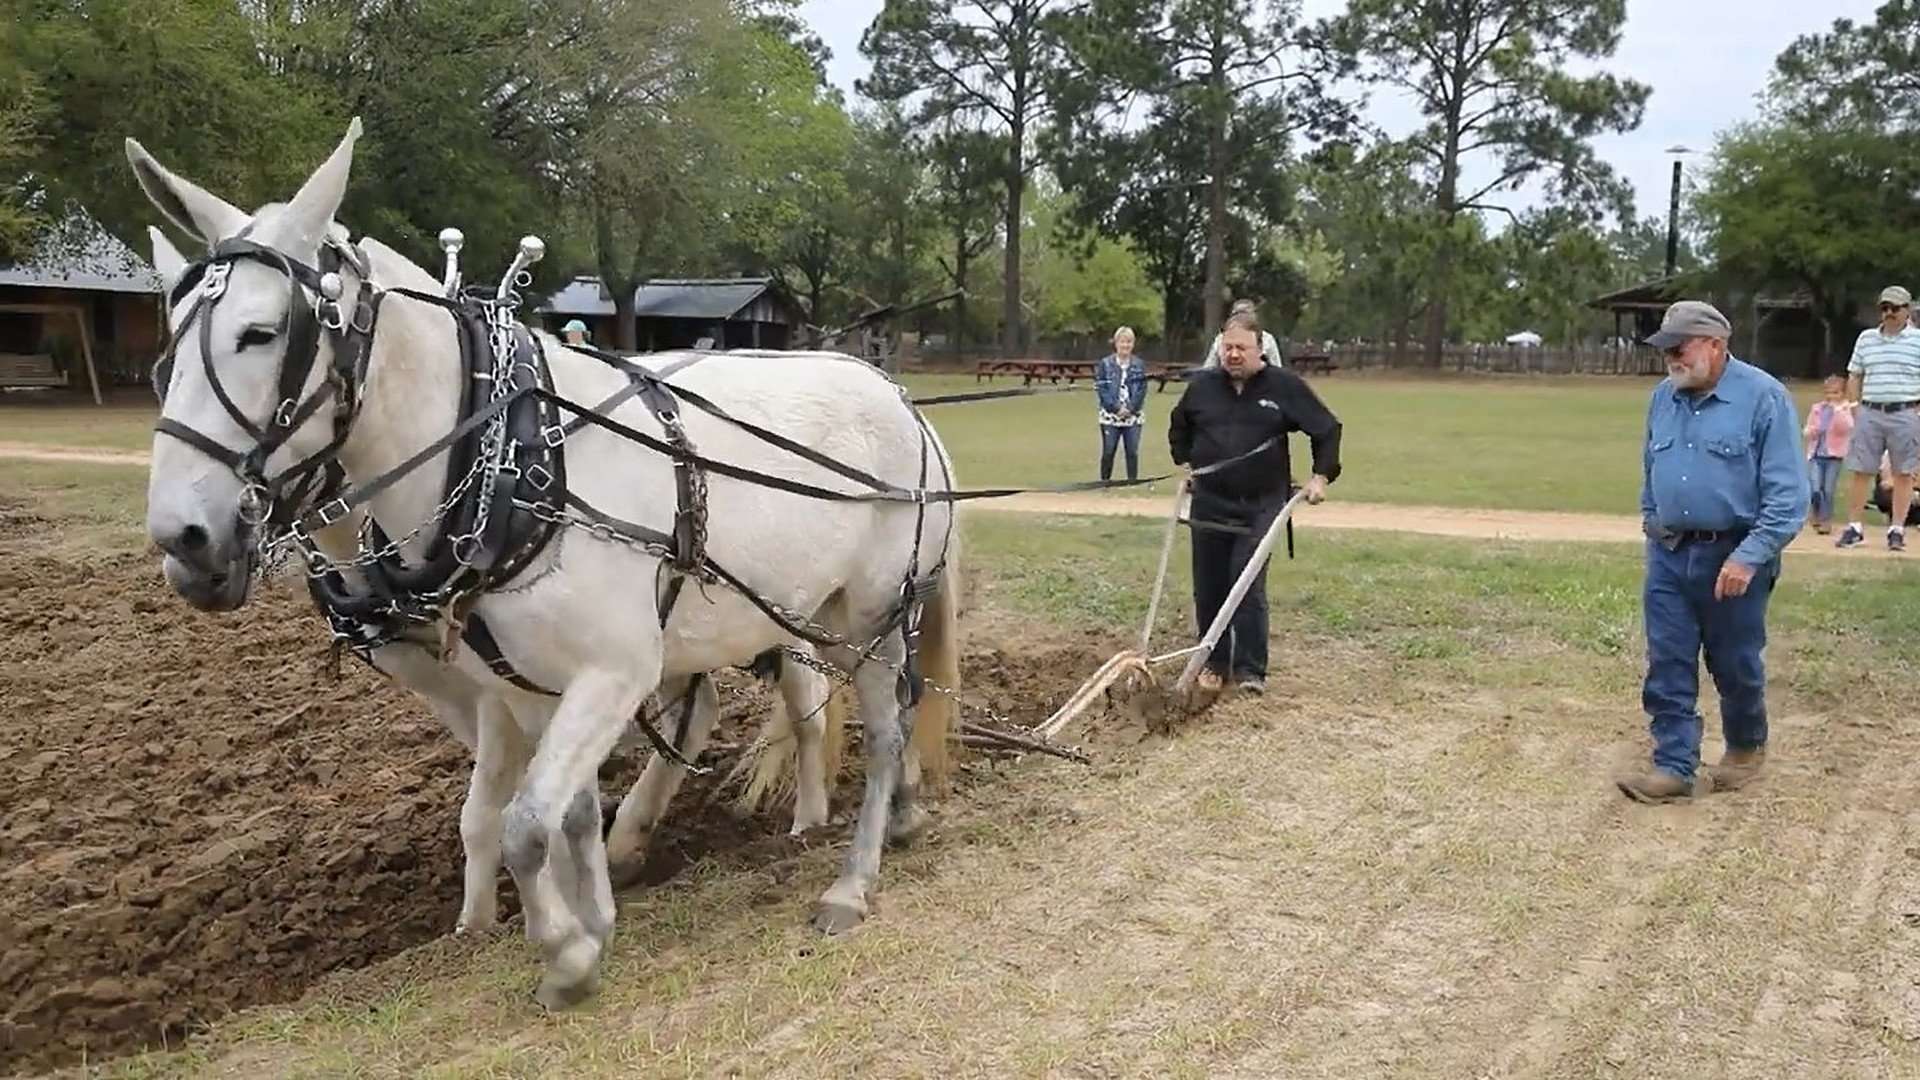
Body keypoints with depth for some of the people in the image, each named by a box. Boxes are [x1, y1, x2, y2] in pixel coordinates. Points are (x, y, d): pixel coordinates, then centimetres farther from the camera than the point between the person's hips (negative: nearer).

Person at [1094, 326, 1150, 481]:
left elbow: (1142, 390, 2)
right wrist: (1117, 408, -13)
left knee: (1133, 452, 1)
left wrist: (1130, 408, -11)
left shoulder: (1139, 365, 6)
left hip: (1133, 417, 1)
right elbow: (1101, 389, -5)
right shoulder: (1105, 364, 1)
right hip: (1110, 416, -1)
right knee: (1108, 452, 2)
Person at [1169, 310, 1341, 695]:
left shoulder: (1285, 386, -4)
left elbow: (1327, 430, 3)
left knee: (1249, 585, -11)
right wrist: (1185, 462, 16)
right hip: (1209, 504, 4)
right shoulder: (1202, 385, 5)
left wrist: (1321, 476, -3)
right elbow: (1179, 427, 25)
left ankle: (1250, 669, -3)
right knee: (1209, 587, 7)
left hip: (1261, 505, -4)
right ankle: (1214, 663, 20)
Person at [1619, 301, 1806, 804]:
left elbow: (1787, 493, -15)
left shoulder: (1763, 396, -12)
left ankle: (1746, 748, 34)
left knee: (1736, 665, 11)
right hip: (1669, 555, 5)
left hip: (1732, 557, -5)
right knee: (1667, 666, 1)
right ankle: (1674, 767, 6)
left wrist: (1749, 557, -21)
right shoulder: (1664, 397, 5)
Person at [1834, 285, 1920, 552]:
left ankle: (1897, 529, 7)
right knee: (1860, 472, 2)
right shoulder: (1866, 338, 12)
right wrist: (1855, 408, 5)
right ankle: (1855, 527, 8)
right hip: (1869, 412, 3)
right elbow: (1854, 377, 15)